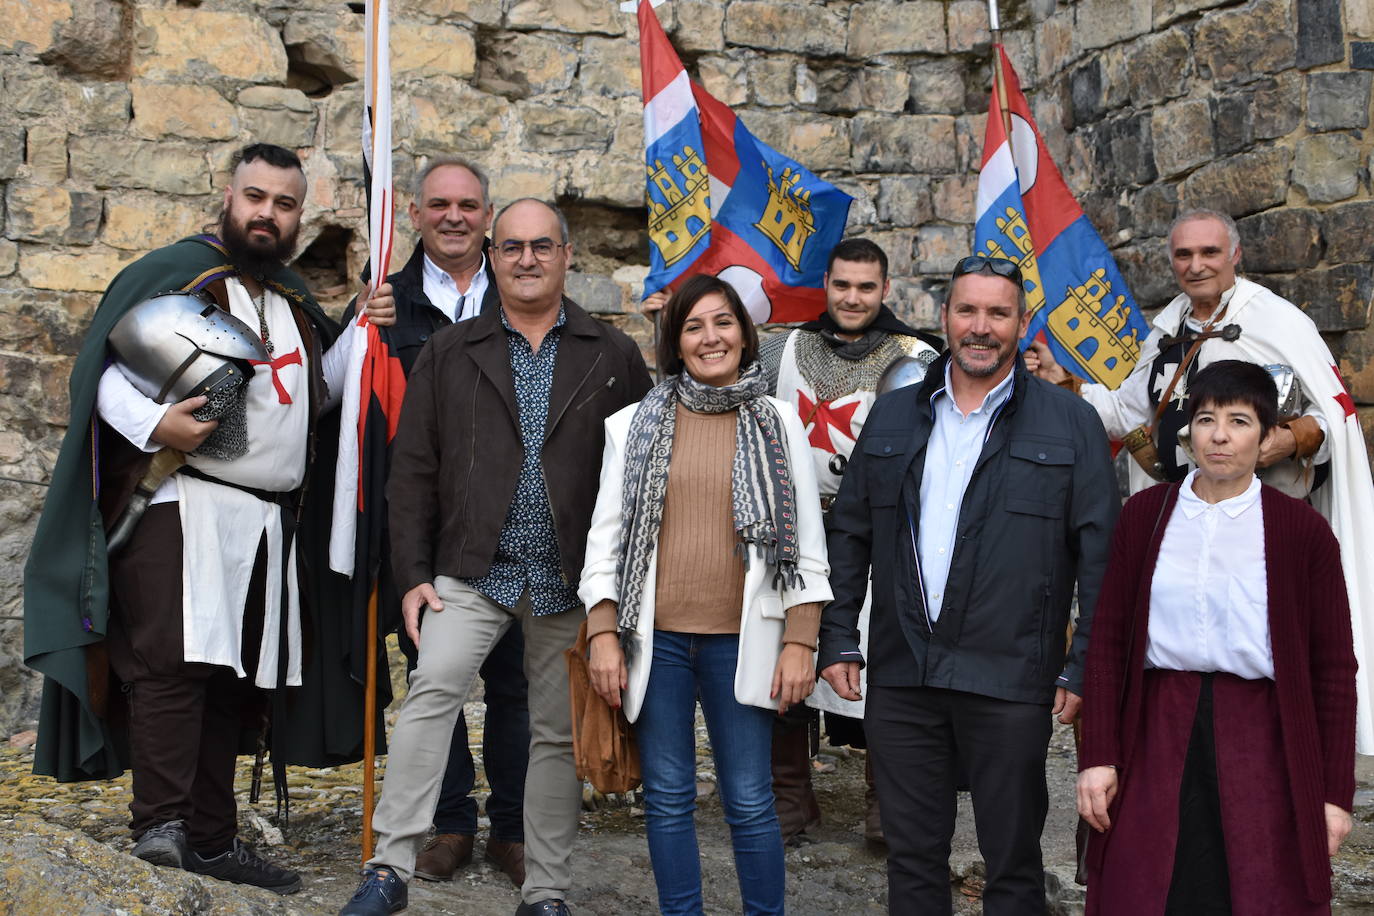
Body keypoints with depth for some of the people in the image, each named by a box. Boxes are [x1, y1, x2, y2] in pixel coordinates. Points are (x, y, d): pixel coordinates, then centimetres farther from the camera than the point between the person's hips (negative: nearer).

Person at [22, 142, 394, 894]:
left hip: (265, 521, 7)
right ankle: (159, 824, -12)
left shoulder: (292, 299, 20)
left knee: (228, 679, 10)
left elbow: (313, 396, 24)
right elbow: (100, 369, -5)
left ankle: (211, 838, 17)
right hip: (181, 505, -7)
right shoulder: (175, 270, -1)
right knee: (173, 662, -15)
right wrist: (153, 423, -22)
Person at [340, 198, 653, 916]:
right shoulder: (448, 353, 8)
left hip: (570, 582, 1)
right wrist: (413, 574, -2)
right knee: (432, 689, -20)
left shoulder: (614, 357, 7)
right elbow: (412, 469, 5)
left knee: (559, 734, 7)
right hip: (472, 572, 0)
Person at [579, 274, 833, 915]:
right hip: (655, 639, 1)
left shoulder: (777, 424, 4)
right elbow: (606, 534, 6)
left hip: (741, 640, -1)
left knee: (749, 801, 3)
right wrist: (604, 635, -2)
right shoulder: (635, 424, 6)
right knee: (667, 796, 9)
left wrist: (800, 643, -3)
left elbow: (806, 543, 4)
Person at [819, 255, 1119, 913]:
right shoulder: (893, 417, 11)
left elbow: (1100, 554, -3)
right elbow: (849, 533, 13)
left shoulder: (1070, 424, 0)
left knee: (1013, 863, 9)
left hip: (1010, 682, -3)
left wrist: (1084, 668, -7)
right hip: (900, 677, 3)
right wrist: (838, 639, 7)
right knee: (912, 857, 13)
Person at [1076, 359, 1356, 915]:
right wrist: (1098, 757, -2)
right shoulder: (1146, 514, 5)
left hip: (1261, 744, -1)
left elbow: (1333, 669, 1)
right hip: (1158, 738, 1)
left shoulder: (1302, 531, 0)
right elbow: (1107, 640, 4)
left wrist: (1335, 792, -1)